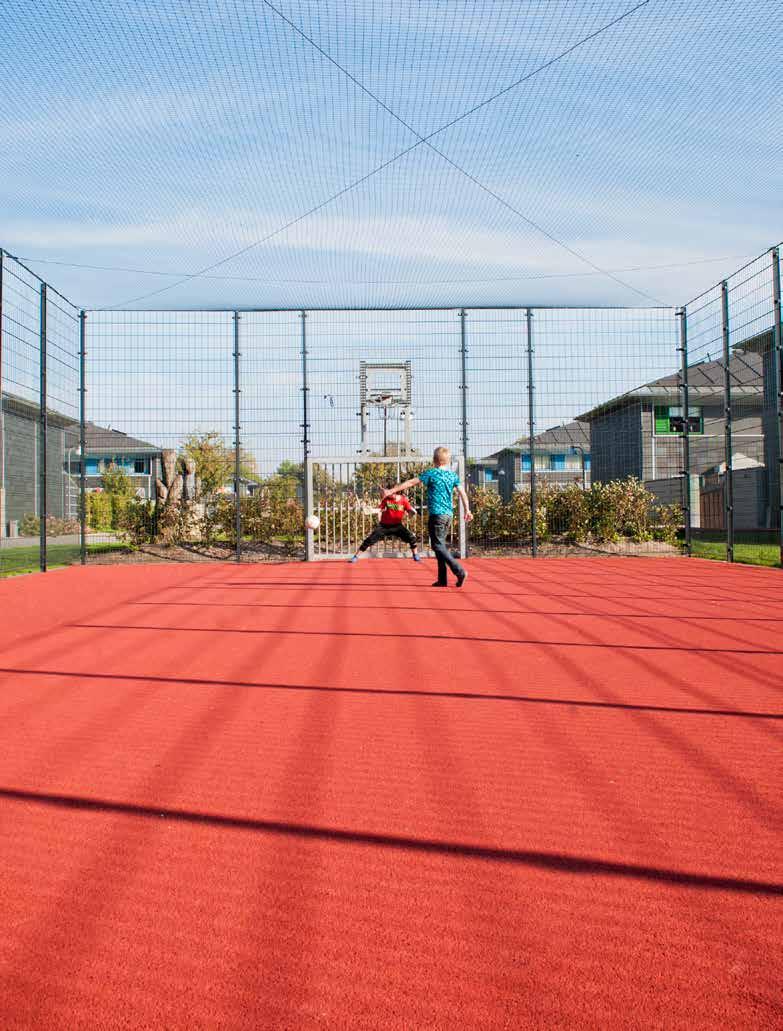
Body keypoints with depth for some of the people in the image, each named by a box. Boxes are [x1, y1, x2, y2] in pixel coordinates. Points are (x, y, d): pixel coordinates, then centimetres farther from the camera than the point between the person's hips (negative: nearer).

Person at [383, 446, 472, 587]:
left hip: (437, 514, -6)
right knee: (441, 545, 13)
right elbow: (462, 493, 6)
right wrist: (467, 510, 13)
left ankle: (460, 571, -15)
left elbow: (411, 483, -7)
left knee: (438, 546, -4)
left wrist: (392, 490, -4)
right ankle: (442, 579, 11)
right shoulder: (453, 475, 10)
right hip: (448, 515, 6)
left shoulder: (431, 473, -5)